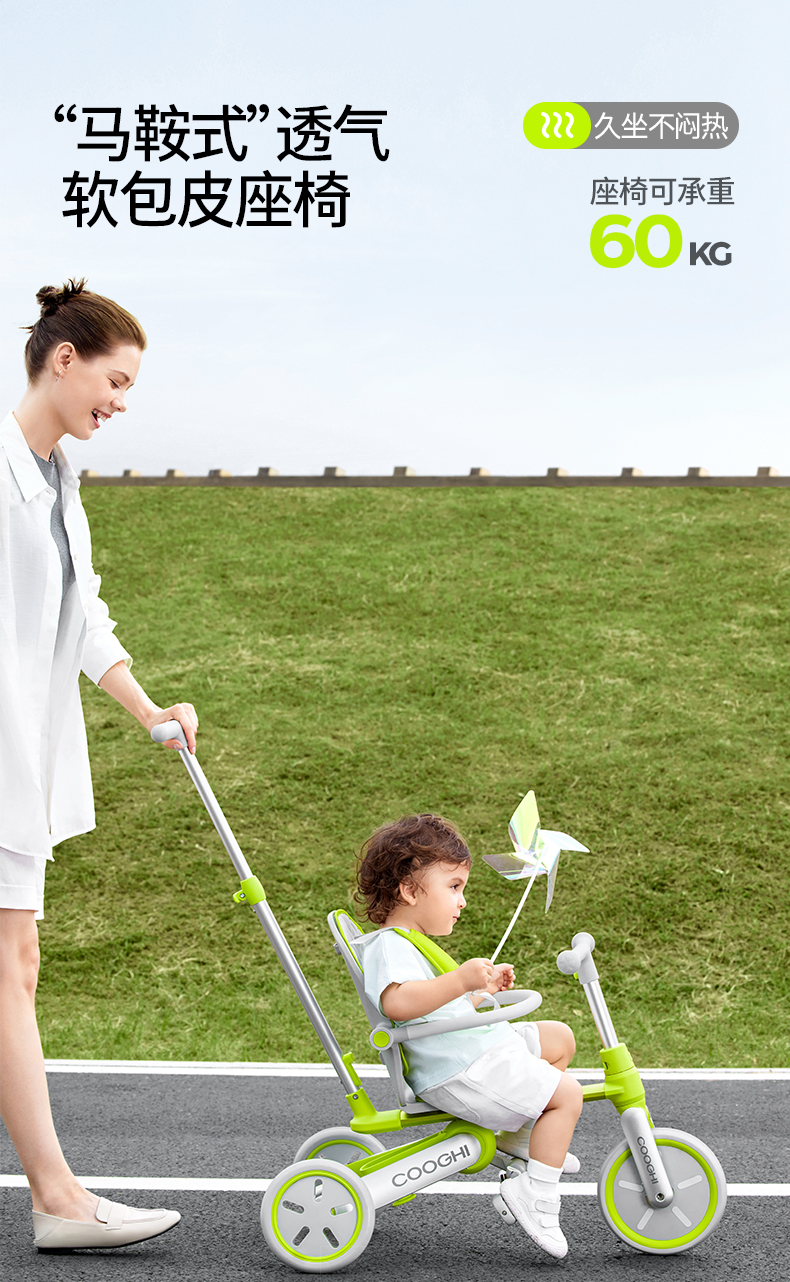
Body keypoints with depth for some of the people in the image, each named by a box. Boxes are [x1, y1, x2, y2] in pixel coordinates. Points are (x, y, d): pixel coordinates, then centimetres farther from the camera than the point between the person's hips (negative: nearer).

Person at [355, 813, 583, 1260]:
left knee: (559, 1038, 19)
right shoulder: (388, 946, -16)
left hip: (478, 1050, 11)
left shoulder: (407, 943, 20)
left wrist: (486, 989, 17)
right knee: (567, 1093, -13)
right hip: (461, 1074, -11)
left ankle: (517, 1139, 24)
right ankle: (537, 1196, -7)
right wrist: (460, 980, -43)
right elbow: (397, 1001, -37)